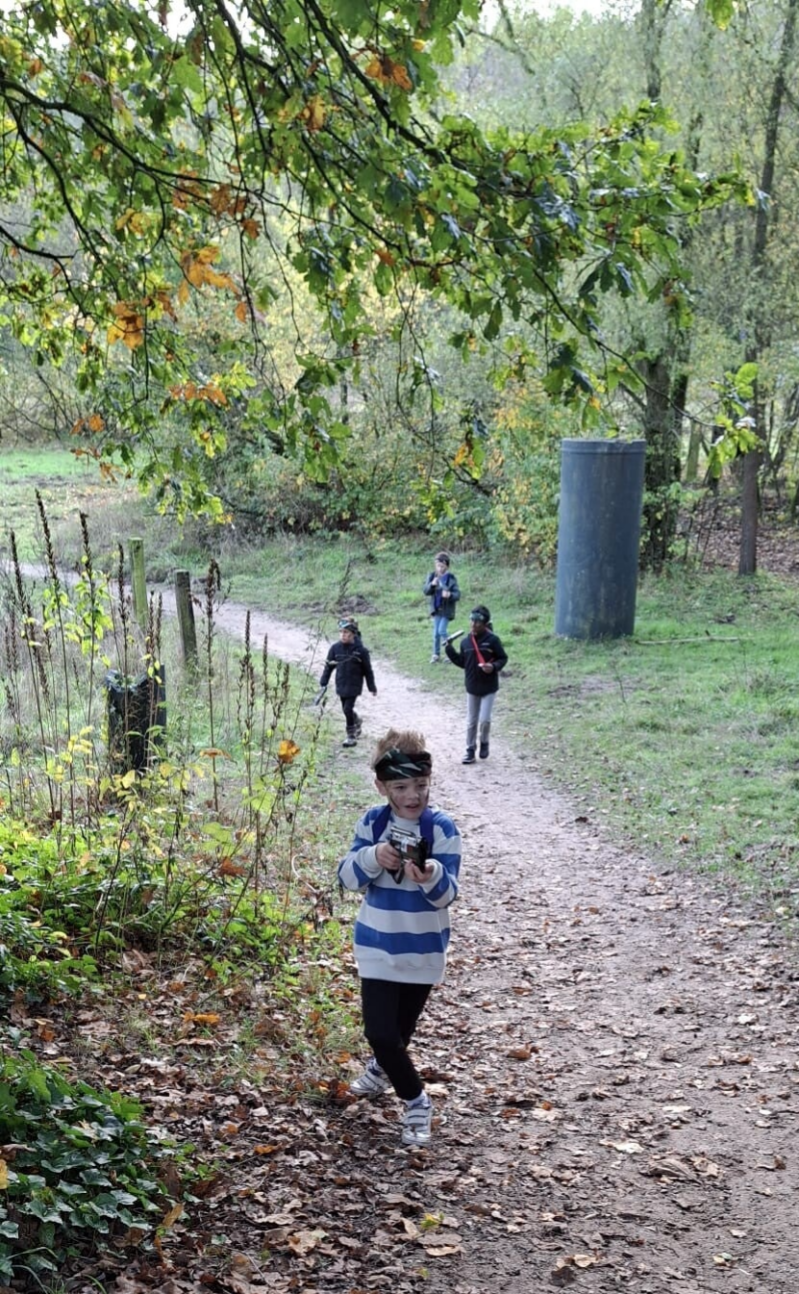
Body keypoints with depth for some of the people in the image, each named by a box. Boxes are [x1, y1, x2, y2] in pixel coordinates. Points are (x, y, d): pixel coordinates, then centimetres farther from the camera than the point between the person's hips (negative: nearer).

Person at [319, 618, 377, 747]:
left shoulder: (360, 650, -13)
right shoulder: (335, 648, -4)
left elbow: (367, 670, -4)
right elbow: (329, 666, 6)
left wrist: (372, 687, 1)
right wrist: (323, 682, 4)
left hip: (354, 685, -4)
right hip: (341, 684, 4)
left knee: (348, 709, -12)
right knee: (347, 709, 16)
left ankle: (351, 736, 2)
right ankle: (356, 723, 46)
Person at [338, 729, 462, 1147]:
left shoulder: (442, 829, -14)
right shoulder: (372, 823, -6)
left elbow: (447, 895, -16)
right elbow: (347, 878, -6)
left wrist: (430, 876, -38)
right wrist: (373, 857, -25)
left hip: (423, 948, -1)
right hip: (378, 945, 1)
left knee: (401, 1027, 16)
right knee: (379, 1030, -5)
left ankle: (382, 1068, 47)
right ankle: (415, 1100, 17)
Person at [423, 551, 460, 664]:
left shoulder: (450, 578, -13)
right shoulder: (432, 576, -3)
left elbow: (457, 594, -14)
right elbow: (425, 591, -6)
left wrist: (449, 595, -36)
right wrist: (432, 585, -26)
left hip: (446, 609, -4)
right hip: (436, 608, 4)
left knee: (442, 631, -10)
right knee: (436, 632, 9)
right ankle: (436, 654, 23)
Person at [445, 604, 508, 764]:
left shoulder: (492, 640, -11)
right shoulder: (465, 642, 1)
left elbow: (503, 658, -5)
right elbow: (462, 663, 9)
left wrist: (494, 666, -23)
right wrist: (450, 650, 0)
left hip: (489, 688, -4)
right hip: (472, 688, 4)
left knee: (485, 720, -8)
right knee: (471, 722, 10)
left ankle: (484, 743, 20)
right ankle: (470, 749, 21)